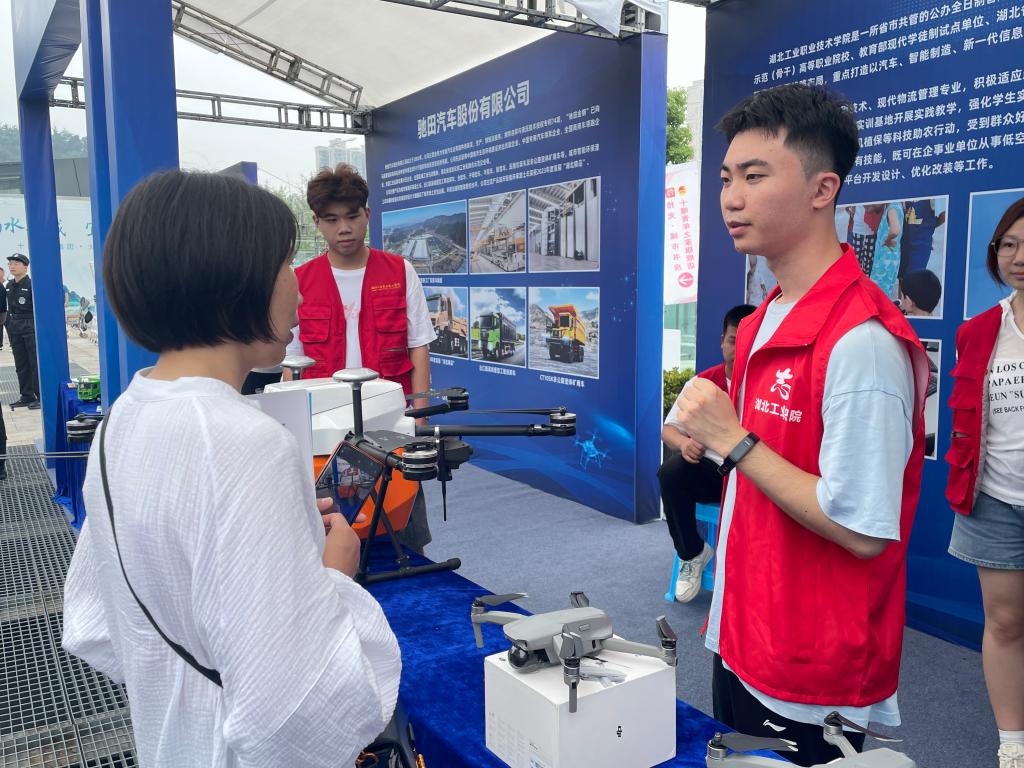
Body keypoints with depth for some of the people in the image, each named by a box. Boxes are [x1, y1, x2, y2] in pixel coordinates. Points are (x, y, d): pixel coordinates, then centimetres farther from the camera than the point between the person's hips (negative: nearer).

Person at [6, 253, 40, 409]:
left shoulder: (32, 285, -8)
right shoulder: (9, 285, 13)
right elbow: (9, 308, 18)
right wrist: (9, 328, 13)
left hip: (30, 326, -7)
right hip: (14, 328, 7)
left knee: (35, 362, -3)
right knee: (21, 364, 10)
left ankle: (40, 396, 3)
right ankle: (27, 396, 17)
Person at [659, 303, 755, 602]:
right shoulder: (702, 383, 0)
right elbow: (669, 429, 0)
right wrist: (684, 443, -25)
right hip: (712, 473, 2)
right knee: (673, 470, -27)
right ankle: (692, 554, -2)